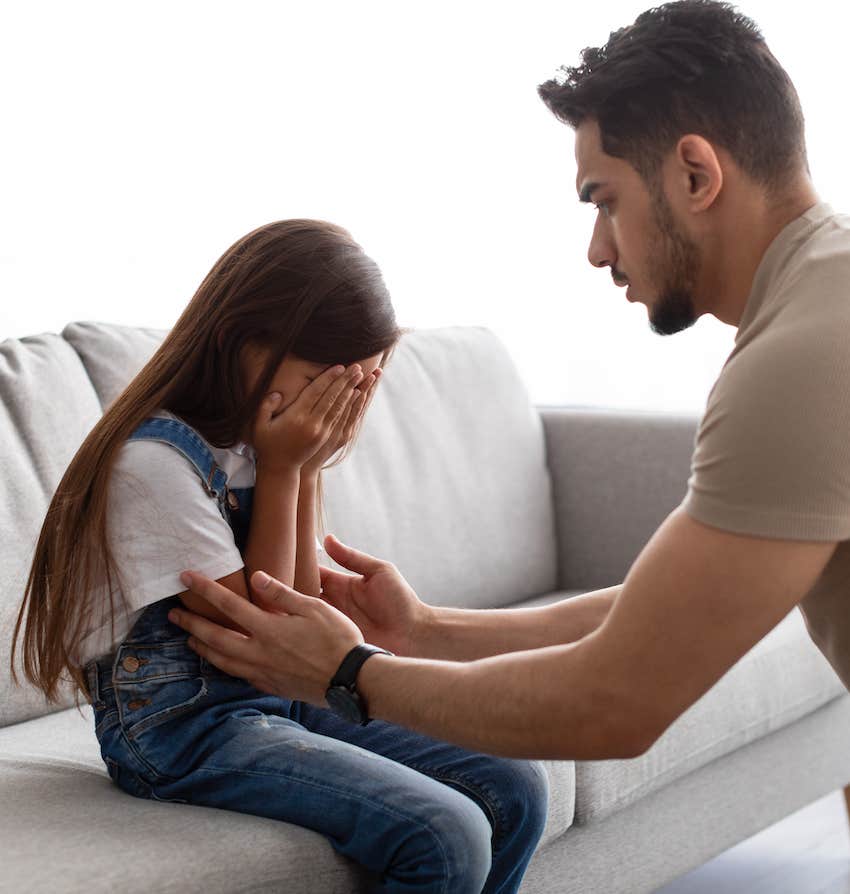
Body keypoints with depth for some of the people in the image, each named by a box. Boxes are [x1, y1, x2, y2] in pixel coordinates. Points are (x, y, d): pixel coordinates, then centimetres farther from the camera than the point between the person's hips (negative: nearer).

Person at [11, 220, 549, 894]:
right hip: (182, 727, -8)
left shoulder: (264, 439, 6)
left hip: (283, 702, 8)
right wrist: (280, 472, -14)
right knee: (448, 840, -24)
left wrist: (308, 472, -5)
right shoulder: (156, 460, -19)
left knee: (516, 790, -4)